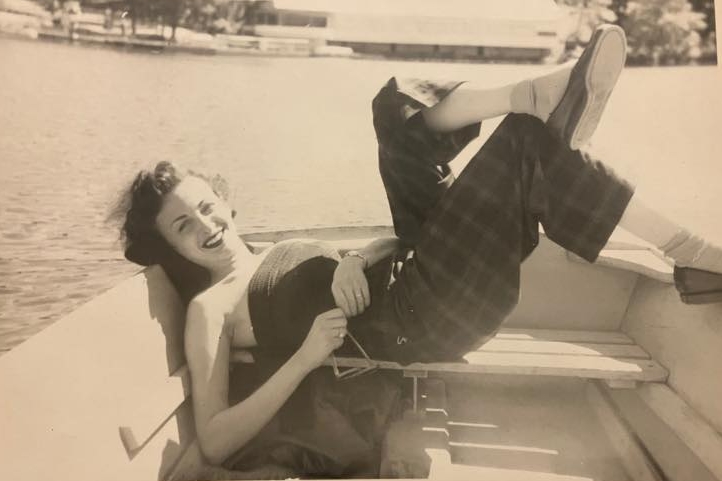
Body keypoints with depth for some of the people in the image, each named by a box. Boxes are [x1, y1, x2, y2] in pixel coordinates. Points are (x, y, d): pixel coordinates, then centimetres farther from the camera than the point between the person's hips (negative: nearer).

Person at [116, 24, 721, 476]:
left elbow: (389, 245, 16)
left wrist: (358, 258, -8)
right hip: (417, 322, -7)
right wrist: (305, 358, -18)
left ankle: (540, 95, -16)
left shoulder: (286, 252, 23)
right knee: (527, 143, -12)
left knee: (397, 104, 2)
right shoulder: (210, 306, 4)